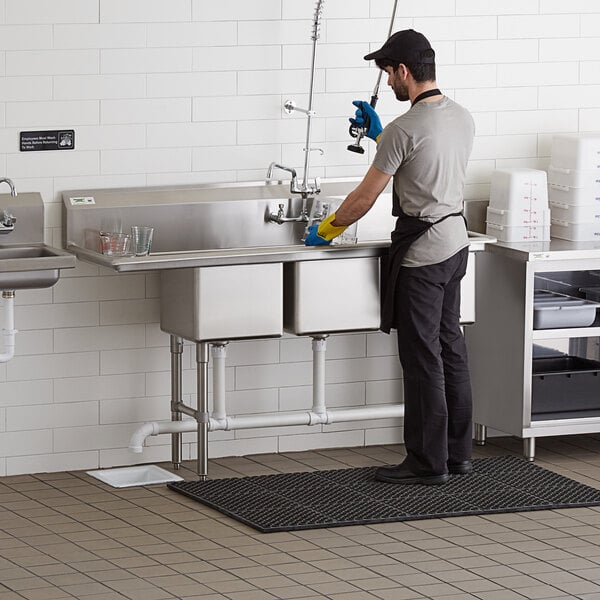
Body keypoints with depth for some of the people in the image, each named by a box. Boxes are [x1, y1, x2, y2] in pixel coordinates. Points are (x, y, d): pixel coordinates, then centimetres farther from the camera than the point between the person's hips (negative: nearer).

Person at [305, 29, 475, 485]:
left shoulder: (405, 129, -20)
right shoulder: (463, 118, 6)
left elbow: (366, 196, -13)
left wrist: (327, 229, 3)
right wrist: (378, 134, 27)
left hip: (421, 251, -9)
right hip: (456, 240, 9)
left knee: (422, 355, -3)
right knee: (450, 346, 15)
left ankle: (428, 462, 1)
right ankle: (458, 452, 21)